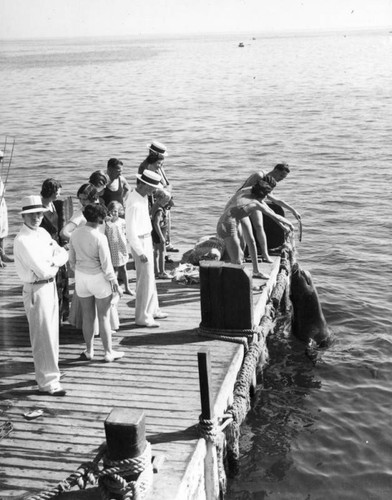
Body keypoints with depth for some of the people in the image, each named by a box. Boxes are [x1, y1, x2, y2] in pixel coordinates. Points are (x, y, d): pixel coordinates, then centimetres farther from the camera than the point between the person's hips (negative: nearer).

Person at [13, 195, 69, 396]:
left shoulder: (42, 232, 7)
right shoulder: (23, 240, -20)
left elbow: (63, 253, 6)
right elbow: (43, 271, -25)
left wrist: (52, 262, -13)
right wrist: (55, 265, -5)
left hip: (51, 286, 8)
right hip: (36, 290, -8)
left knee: (52, 332, 20)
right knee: (43, 336, 0)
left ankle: (48, 371, 37)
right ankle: (47, 382, 11)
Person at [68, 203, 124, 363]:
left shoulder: (75, 234, -3)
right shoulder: (100, 238, -20)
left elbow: (72, 259, 7)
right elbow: (106, 264, -15)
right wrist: (114, 282, -4)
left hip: (81, 277, 5)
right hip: (98, 278, -5)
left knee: (87, 316, 15)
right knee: (103, 317, 8)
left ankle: (89, 351, 25)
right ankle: (108, 353, 19)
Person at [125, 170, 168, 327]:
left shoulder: (142, 197, 4)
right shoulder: (134, 204, -25)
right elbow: (131, 232, -25)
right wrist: (140, 252, -22)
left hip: (146, 239, 10)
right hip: (140, 242, -10)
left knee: (149, 278, 19)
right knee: (145, 280, -1)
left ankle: (152, 309, 33)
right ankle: (142, 317, 10)